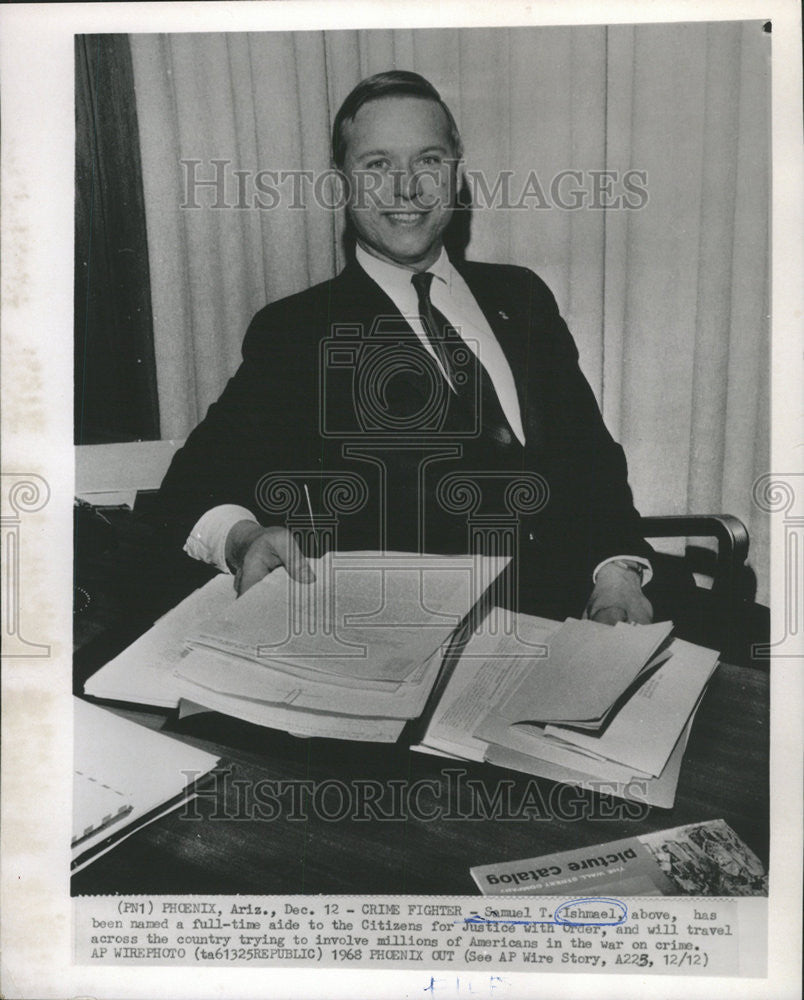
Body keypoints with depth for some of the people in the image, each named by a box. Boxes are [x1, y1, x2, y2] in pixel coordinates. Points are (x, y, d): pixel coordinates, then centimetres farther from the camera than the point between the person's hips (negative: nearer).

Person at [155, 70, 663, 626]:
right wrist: (245, 538, -29)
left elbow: (592, 450, 15)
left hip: (571, 621, 5)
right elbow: (196, 482, -5)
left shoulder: (522, 297, 17)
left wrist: (618, 569, -4)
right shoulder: (297, 331, 4)